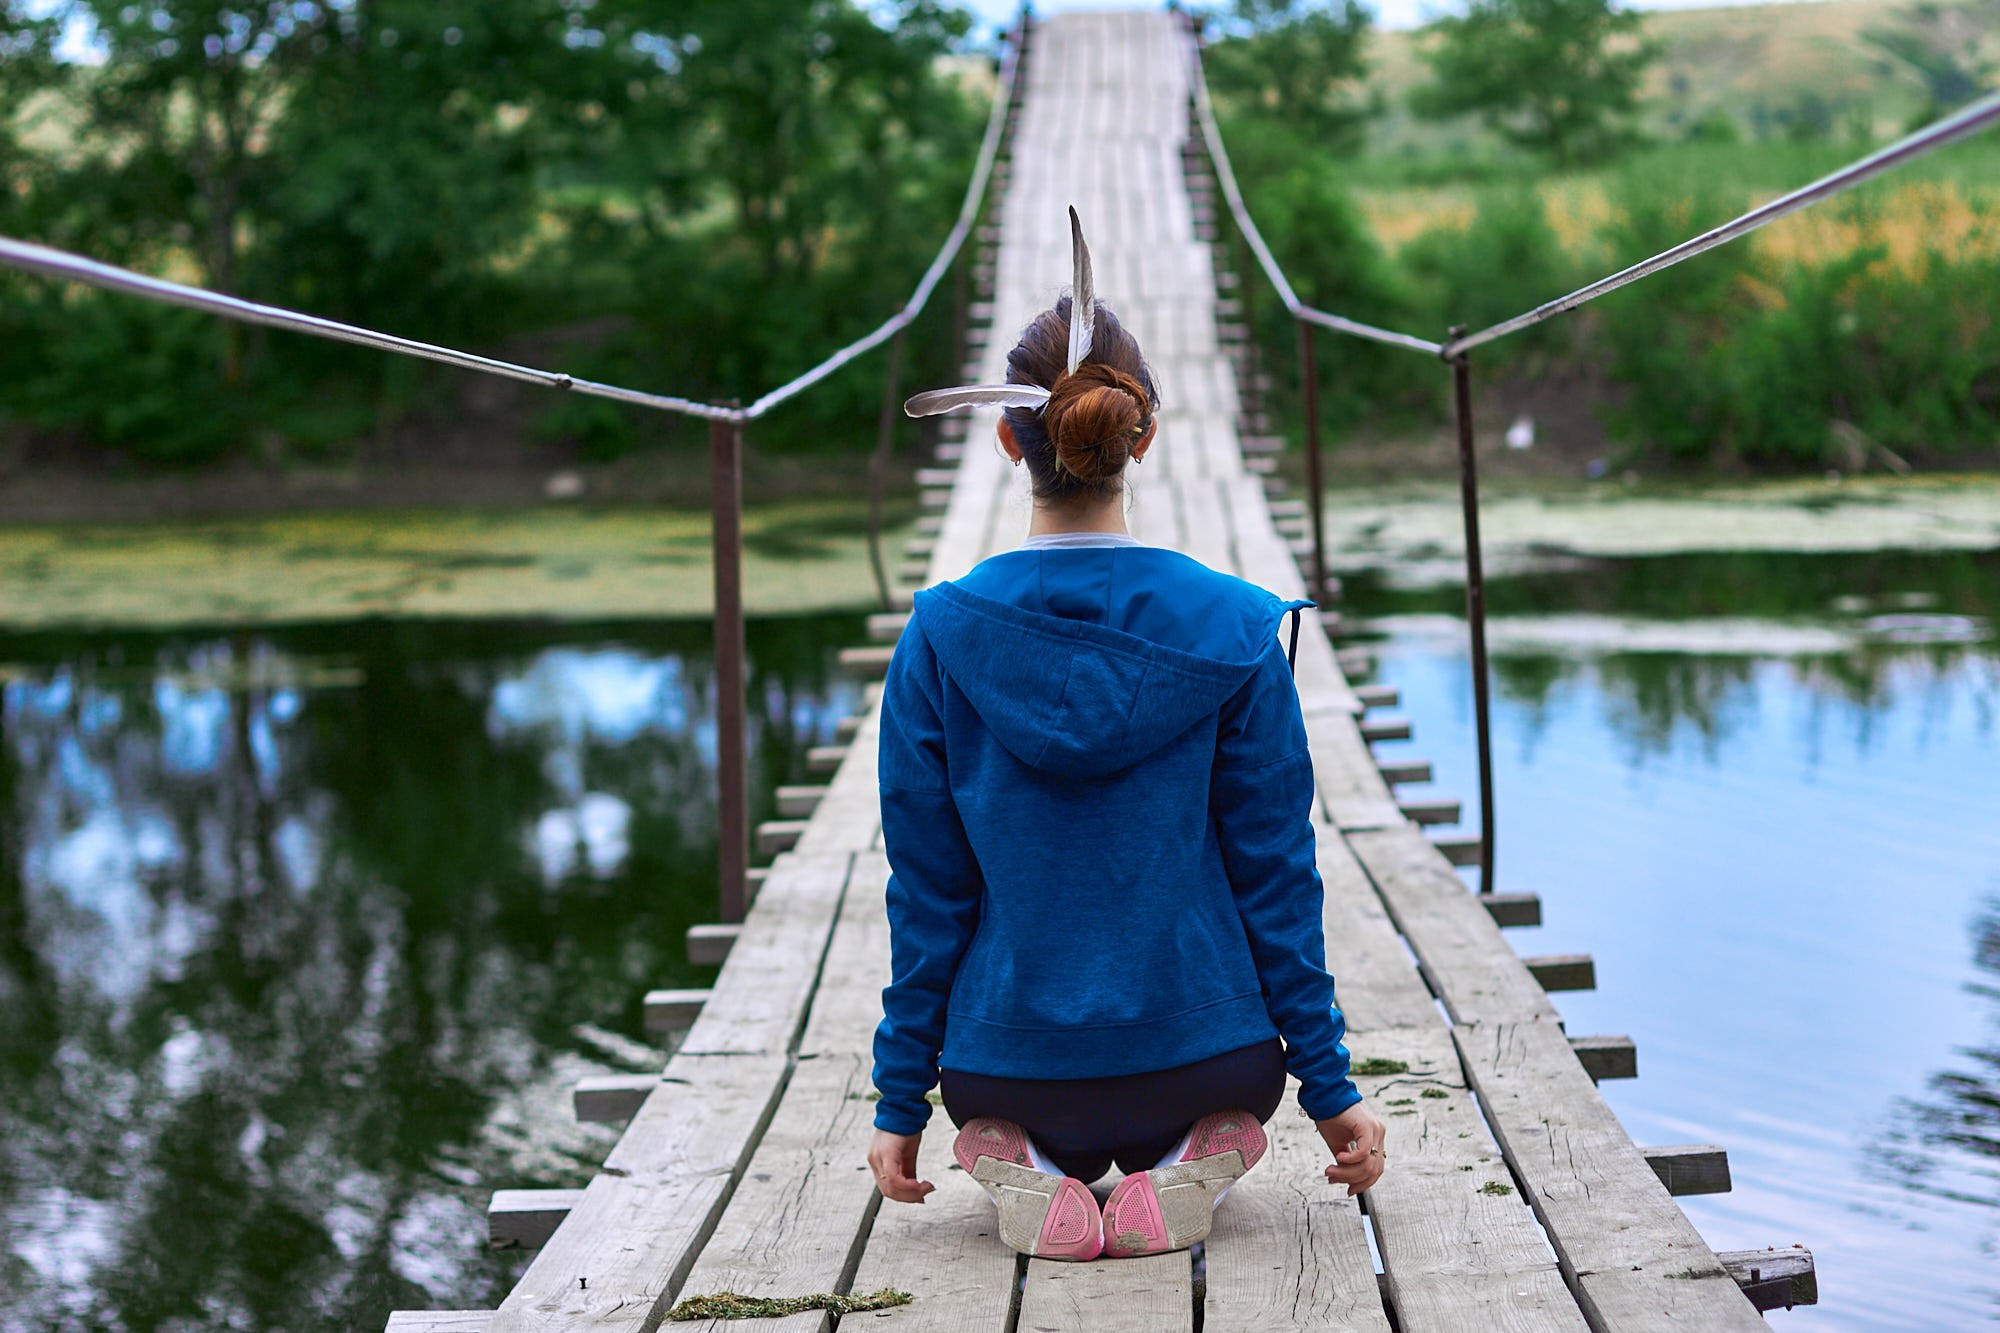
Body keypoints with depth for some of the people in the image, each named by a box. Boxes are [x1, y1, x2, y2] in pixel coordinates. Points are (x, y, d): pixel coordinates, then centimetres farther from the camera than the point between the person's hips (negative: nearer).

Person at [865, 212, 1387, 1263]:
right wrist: (1329, 1090, 6)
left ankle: (1023, 1160, 1)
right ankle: (1190, 1158, 1)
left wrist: (901, 1106, 6)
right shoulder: (1233, 631, -10)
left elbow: (927, 894, -5)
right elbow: (1277, 875, -5)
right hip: (1200, 1050, 0)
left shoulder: (940, 637, -9)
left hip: (1008, 1053, 1)